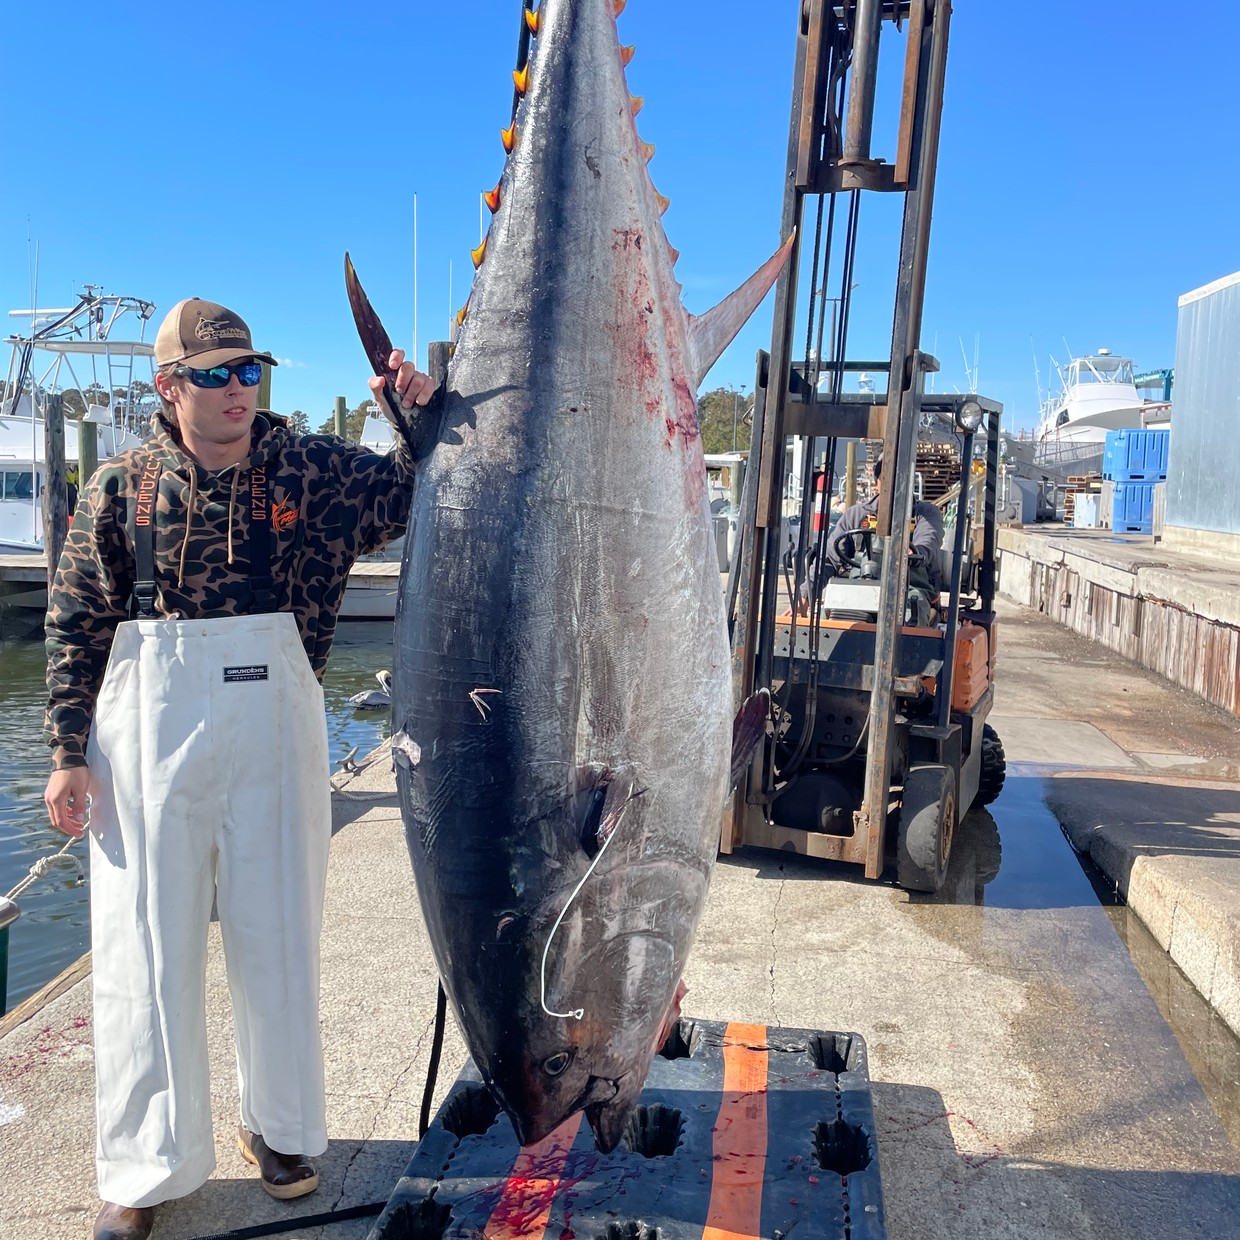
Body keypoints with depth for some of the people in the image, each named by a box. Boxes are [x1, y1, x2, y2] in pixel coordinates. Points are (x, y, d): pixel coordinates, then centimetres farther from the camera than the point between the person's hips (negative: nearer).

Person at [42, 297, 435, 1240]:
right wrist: (68, 752, -1)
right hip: (148, 728, 0)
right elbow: (76, 622, 2)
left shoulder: (310, 468, 2)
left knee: (277, 931, 11)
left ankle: (280, 1125, 32)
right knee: (145, 941, 6)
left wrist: (420, 416, -12)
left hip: (273, 720, 1)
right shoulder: (121, 488, 0)